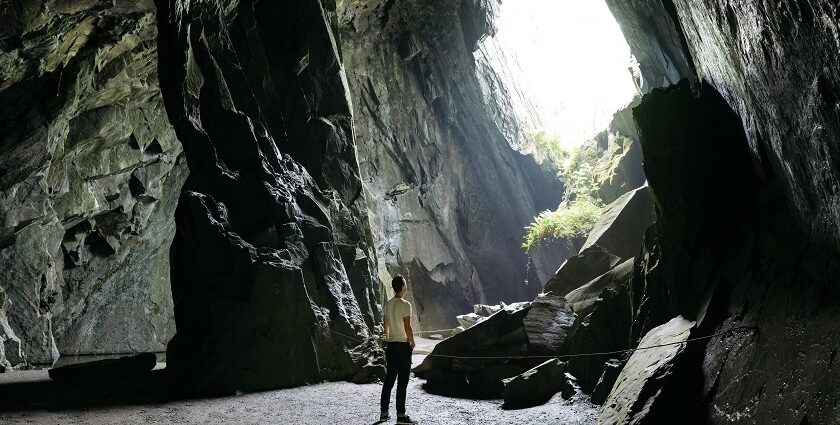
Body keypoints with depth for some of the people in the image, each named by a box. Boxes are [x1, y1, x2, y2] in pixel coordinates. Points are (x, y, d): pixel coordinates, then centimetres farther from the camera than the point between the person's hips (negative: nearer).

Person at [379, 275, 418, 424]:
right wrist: (413, 342, -3)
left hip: (391, 345, 7)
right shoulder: (405, 304, -14)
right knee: (402, 381, -3)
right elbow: (407, 327, -16)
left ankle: (384, 412, 16)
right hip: (403, 345, -7)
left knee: (389, 380, 12)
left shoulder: (387, 304, 8)